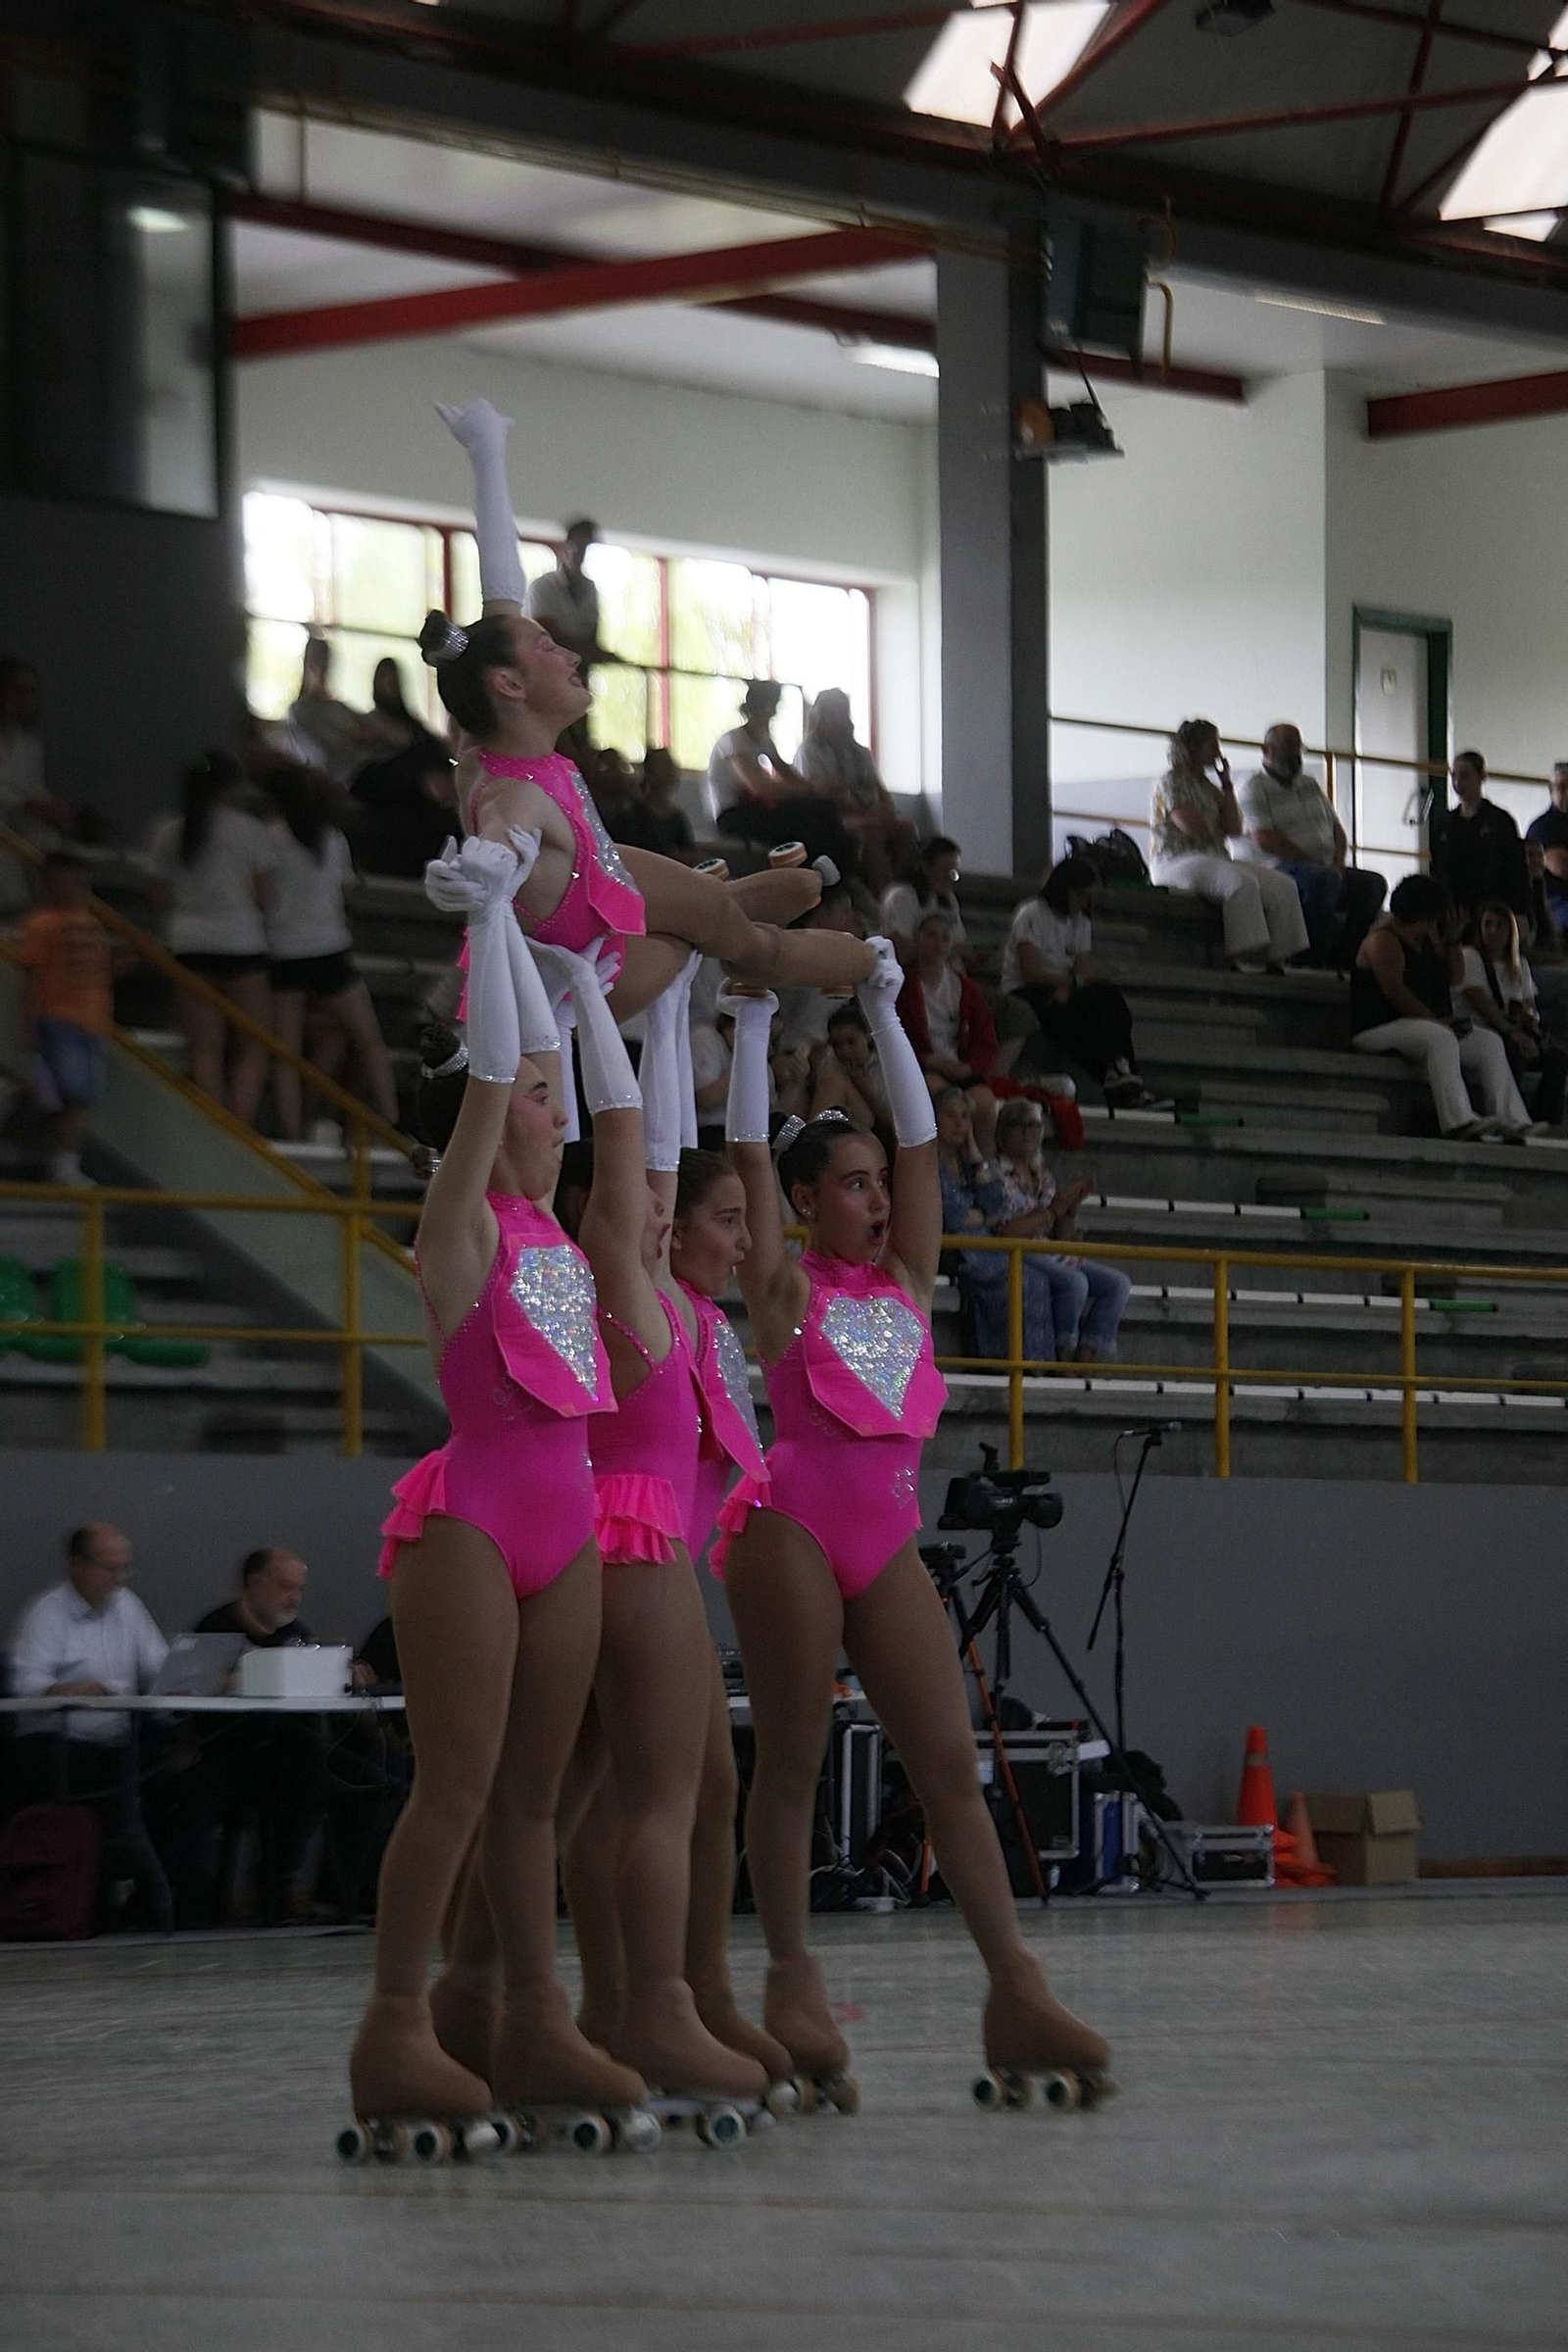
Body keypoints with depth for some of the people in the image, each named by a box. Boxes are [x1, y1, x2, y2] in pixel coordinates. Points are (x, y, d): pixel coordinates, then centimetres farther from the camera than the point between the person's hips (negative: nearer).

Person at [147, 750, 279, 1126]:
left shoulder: (169, 834, 6)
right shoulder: (249, 830, -6)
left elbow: (161, 894, 9)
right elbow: (266, 894, -7)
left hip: (188, 942, 4)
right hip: (239, 940, -4)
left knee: (205, 1049, 7)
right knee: (254, 1047, 4)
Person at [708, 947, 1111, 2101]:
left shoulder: (906, 1280, 16)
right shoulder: (785, 1285, 4)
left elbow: (922, 1140, 15)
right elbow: (750, 1150, 1)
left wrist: (886, 1014, 15)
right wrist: (754, 1022, 2)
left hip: (890, 1537, 5)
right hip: (794, 1520, -5)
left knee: (950, 1760, -4)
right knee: (793, 1757, -1)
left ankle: (1018, 1992, -10)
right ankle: (794, 1982, 3)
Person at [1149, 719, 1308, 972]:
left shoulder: (1209, 787, 23)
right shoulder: (1171, 782, 0)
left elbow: (1234, 829, 13)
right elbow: (1190, 826, -13)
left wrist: (1227, 785, 13)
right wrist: (1217, 833, 6)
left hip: (1216, 861, 8)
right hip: (1176, 863, -8)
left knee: (1283, 887, -12)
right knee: (1242, 883, -37)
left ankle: (1276, 959, -22)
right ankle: (1244, 958, -42)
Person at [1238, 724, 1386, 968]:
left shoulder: (1310, 785, 24)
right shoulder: (1255, 788, 0)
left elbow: (1337, 829, 24)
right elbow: (1265, 841, -12)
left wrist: (1338, 864, 1)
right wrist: (1316, 862, -13)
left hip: (1327, 868, 7)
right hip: (1281, 868, -7)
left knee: (1374, 884, -17)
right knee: (1324, 879, -39)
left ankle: (1344, 960, -22)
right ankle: (1313, 959, -36)